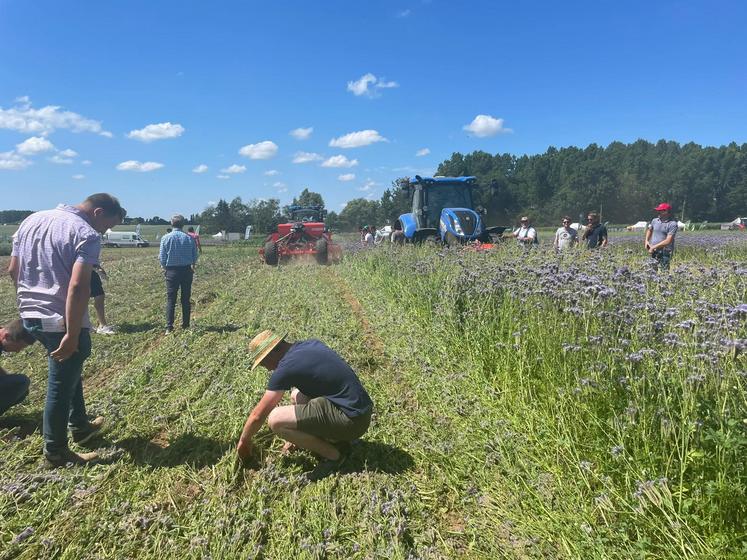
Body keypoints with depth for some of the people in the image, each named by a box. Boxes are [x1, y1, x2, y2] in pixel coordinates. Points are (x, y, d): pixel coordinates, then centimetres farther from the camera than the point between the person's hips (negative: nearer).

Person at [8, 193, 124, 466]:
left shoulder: (31, 220, 9)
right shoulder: (86, 234, -16)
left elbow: (13, 270, 15)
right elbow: (78, 286, -26)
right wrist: (72, 335, -24)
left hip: (30, 316, 8)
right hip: (61, 322, -8)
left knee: (69, 371, 26)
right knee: (60, 386, 7)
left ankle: (80, 426, 40)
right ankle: (56, 452, 22)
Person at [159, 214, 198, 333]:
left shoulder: (166, 238, -6)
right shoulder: (189, 238, -4)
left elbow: (162, 257, -4)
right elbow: (195, 257, 1)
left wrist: (165, 267, 14)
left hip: (171, 271, -1)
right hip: (187, 271, 1)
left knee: (170, 299, 2)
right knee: (186, 299, 9)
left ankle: (169, 327, -2)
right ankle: (185, 325, 14)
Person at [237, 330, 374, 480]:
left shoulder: (286, 367, -12)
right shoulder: (311, 344, 12)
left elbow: (258, 415, -2)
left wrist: (244, 441, 17)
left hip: (351, 420, -9)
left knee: (275, 420, -13)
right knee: (297, 395, 24)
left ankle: (333, 454, -2)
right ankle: (332, 440, 14)